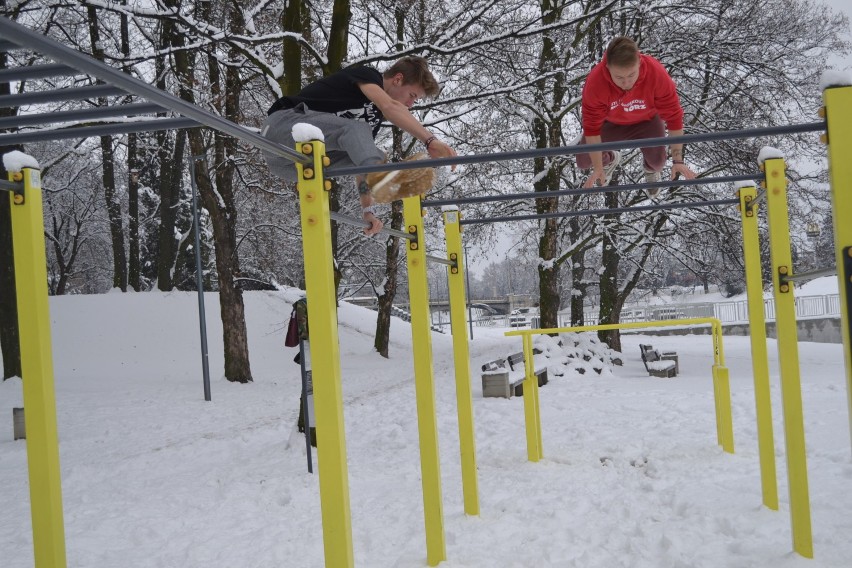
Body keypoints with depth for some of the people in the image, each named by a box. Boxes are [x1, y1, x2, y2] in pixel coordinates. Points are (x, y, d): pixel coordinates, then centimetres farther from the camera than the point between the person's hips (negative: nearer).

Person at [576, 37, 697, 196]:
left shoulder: (657, 74, -37)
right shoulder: (595, 82, -38)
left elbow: (673, 117, -27)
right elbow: (592, 127, -27)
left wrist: (678, 160, -25)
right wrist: (598, 168, -24)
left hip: (646, 120, 0)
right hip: (610, 123, 1)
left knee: (657, 162, -19)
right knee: (583, 161, -8)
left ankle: (651, 169, 23)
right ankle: (609, 160, 30)